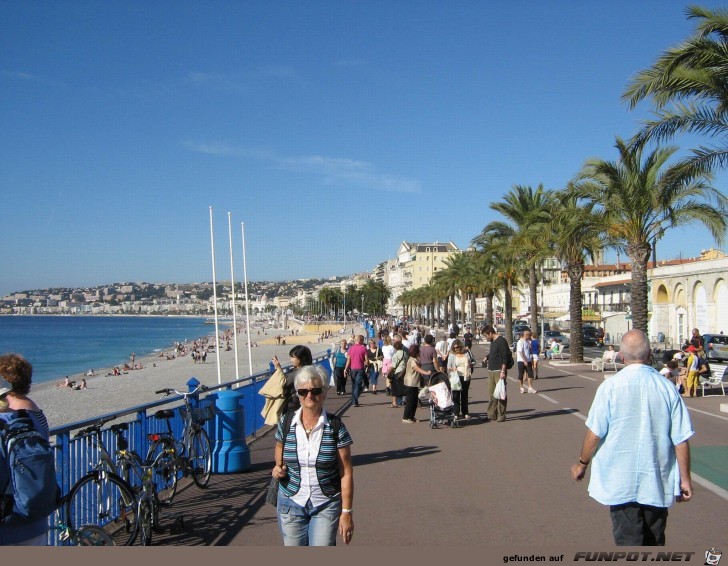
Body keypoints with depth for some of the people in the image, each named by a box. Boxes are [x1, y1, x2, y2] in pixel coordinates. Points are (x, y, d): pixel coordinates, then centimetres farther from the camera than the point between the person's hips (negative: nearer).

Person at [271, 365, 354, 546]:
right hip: (291, 503, 2)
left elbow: (346, 473, -6)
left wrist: (347, 511, -8)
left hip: (326, 506, -2)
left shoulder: (335, 427, -9)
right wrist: (278, 470, -7)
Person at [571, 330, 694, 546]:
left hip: (621, 483, -3)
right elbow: (681, 439, -4)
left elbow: (594, 433, -10)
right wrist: (685, 478, 8)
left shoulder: (610, 387, -13)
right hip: (658, 483, 3)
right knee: (654, 542, 20)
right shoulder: (667, 388, -6)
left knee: (629, 541, 4)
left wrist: (582, 463, 7)